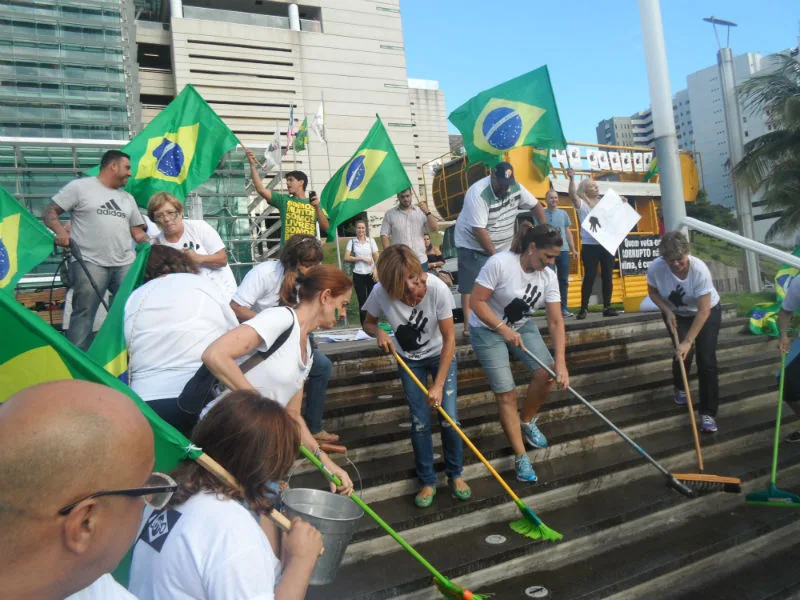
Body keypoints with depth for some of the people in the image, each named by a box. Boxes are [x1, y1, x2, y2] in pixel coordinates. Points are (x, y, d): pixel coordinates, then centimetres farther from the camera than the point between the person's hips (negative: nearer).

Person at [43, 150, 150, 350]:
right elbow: (50, 212, 2)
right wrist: (61, 231, -17)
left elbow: (137, 231, 21)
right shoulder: (79, 186, 4)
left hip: (126, 264, 5)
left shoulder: (127, 198, 22)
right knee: (83, 314, -7)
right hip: (90, 263, -5)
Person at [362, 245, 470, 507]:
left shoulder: (437, 289, -32)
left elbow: (449, 340, -25)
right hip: (409, 360, 1)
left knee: (449, 419, -5)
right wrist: (378, 332, -30)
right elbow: (368, 323, -6)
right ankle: (428, 480, 20)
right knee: (420, 422, -2)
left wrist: (438, 385, -27)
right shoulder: (381, 293, -27)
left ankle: (455, 474, 20)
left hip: (441, 355, -1)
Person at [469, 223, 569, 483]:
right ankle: (520, 457, 5)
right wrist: (503, 329, -31)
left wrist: (561, 362, -20)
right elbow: (477, 301, -24)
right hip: (488, 329, -5)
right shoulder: (500, 263, -27)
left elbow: (556, 321, -12)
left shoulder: (548, 277, -11)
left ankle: (527, 421, 17)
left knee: (547, 372, -12)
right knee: (506, 392, -9)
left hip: (522, 326, 5)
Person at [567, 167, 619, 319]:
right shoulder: (582, 204, 1)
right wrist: (572, 178, -33)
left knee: (607, 276, 4)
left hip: (607, 245, 5)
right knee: (590, 276, -7)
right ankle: (584, 308, 0)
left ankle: (607, 307, 11)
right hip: (590, 246, -4)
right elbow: (572, 195, -19)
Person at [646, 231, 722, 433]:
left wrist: (688, 341, -34)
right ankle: (679, 386, 25)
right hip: (677, 314, 2)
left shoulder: (699, 269, -36)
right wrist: (667, 311, -21)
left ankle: (708, 413, -3)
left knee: (706, 359, -12)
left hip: (707, 312, -2)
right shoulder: (655, 268, -28)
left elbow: (703, 312, -33)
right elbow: (653, 292, -5)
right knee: (683, 353, -11)